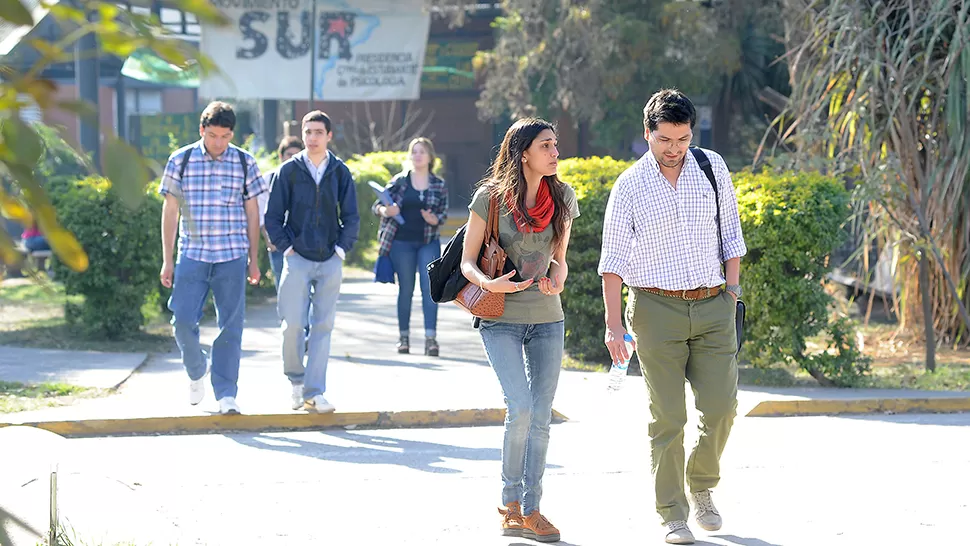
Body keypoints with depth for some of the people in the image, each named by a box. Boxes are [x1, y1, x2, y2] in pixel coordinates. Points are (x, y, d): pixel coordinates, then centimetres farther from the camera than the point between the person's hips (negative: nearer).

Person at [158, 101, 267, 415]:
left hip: (232, 256, 0)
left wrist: (254, 259, 7)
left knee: (230, 325, -2)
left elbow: (252, 212, 9)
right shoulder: (181, 161, 2)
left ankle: (226, 392, 4)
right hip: (191, 255, 0)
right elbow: (170, 211, 6)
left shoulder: (245, 163, 3)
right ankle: (196, 372, 22)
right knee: (183, 320, -5)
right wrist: (167, 260, 3)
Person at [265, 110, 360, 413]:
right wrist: (286, 247, -3)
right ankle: (296, 379, 18)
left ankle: (313, 393, 1)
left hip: (330, 262, 2)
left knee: (323, 326, -1)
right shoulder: (288, 171, 1)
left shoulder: (340, 172, 5)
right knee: (293, 323, -6)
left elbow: (351, 217, 9)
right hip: (297, 259, -1)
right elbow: (273, 216, 4)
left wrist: (341, 248, 0)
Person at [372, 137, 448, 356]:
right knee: (406, 289, 5)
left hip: (429, 243, 0)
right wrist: (385, 210, -20)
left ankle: (430, 338, -11)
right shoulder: (399, 181, 3)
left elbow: (444, 214, 5)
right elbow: (377, 205, 3)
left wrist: (434, 219, -17)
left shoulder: (439, 186, 5)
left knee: (429, 287, -9)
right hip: (402, 242, 0)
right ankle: (404, 337, 13)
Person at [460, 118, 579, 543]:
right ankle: (510, 503, 4)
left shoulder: (562, 198, 3)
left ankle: (529, 511, 12)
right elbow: (467, 261, -3)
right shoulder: (490, 197, -8)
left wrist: (557, 281, -9)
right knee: (520, 408, -15)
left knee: (541, 417, 3)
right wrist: (489, 284, -23)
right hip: (501, 319, -4)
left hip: (547, 319, 4)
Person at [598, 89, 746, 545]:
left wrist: (732, 291, 6)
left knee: (721, 406, -2)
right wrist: (613, 323, -7)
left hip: (712, 306, 3)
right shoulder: (630, 186, -3)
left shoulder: (712, 168, 5)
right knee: (667, 416, -3)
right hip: (656, 307, -2)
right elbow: (613, 259, -2)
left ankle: (702, 485, 24)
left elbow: (731, 232, 13)